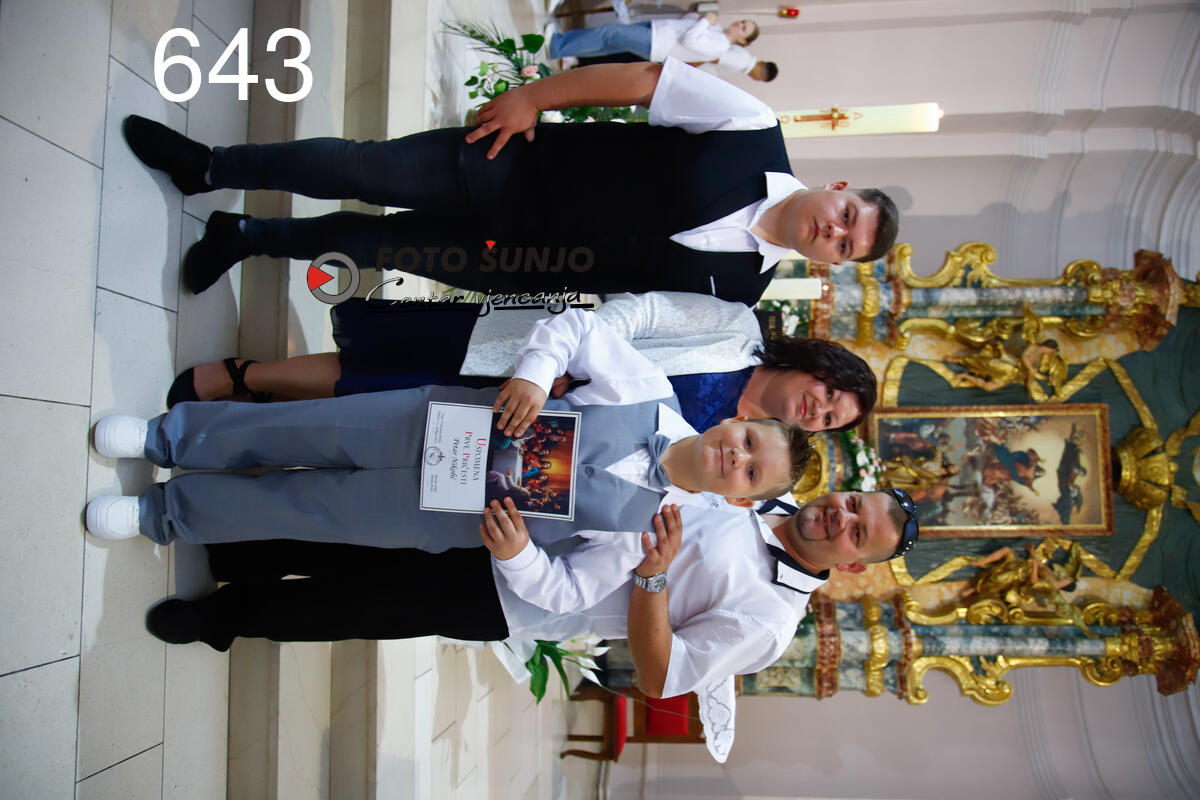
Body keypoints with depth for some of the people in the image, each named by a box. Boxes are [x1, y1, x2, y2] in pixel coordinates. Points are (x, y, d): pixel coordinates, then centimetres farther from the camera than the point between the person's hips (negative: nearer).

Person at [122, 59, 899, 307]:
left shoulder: (733, 288, -6)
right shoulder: (753, 134, -12)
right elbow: (642, 79, -10)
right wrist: (534, 95, -12)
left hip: (520, 262, 1)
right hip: (514, 163, -1)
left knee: (375, 243, 1)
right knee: (360, 168, -9)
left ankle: (248, 235, 27)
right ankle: (207, 166, 15)